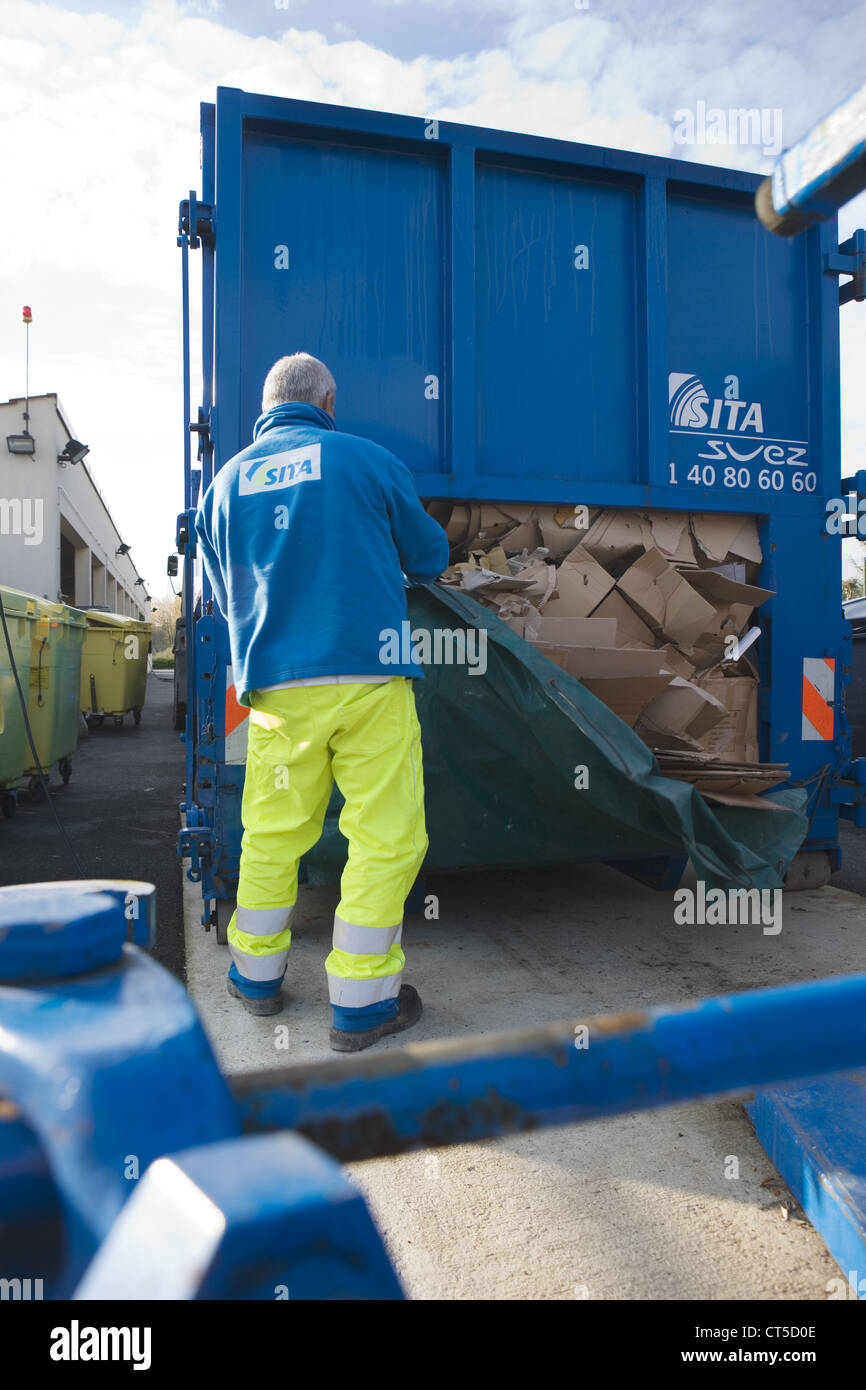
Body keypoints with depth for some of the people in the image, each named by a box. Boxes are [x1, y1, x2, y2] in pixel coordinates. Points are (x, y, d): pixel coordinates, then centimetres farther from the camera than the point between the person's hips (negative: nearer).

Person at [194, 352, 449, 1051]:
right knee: (385, 839, 4)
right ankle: (361, 1003, 10)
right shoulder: (370, 460, 4)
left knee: (272, 834, 16)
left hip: (274, 687, 4)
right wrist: (404, 567, 37)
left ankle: (257, 977, 30)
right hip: (369, 678, -3)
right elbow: (430, 558, 14)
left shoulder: (227, 481, 14)